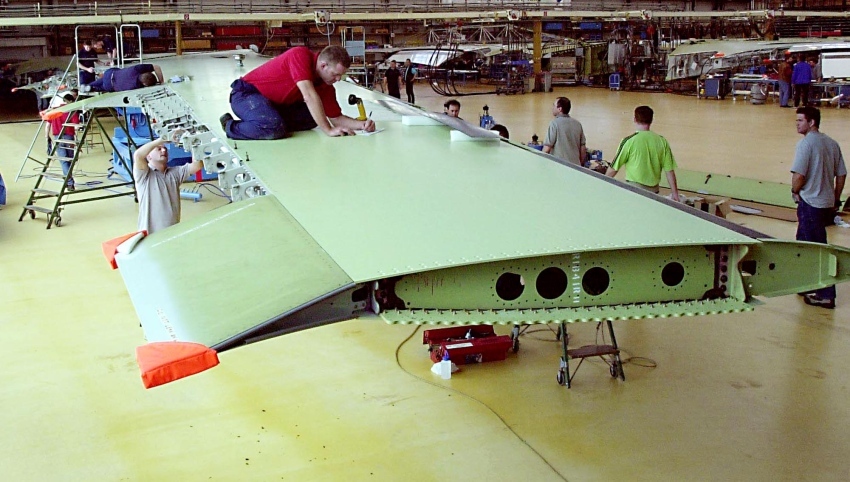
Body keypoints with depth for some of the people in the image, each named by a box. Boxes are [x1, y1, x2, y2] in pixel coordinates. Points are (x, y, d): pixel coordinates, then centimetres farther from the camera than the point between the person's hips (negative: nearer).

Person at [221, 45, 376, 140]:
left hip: (277, 103, 8)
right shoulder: (301, 55, -26)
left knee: (314, 118, -5)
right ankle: (231, 126, -9)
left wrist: (361, 124, -17)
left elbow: (336, 118, 2)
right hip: (247, 93, -8)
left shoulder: (326, 86, -4)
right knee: (275, 129, -33)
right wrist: (329, 130, -33)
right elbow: (309, 96, -34)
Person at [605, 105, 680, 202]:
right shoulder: (662, 141, 1)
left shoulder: (629, 141, -9)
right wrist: (675, 193, 11)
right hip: (654, 190, 4)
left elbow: (614, 167, -4)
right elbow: (669, 170, 3)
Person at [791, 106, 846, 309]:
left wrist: (795, 191, -2)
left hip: (810, 203, -8)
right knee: (803, 242, 21)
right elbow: (842, 175, 11)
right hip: (827, 203, 8)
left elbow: (799, 175, -21)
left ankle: (826, 295, 0)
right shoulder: (832, 143, 8)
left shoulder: (806, 143, -15)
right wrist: (835, 200, 19)